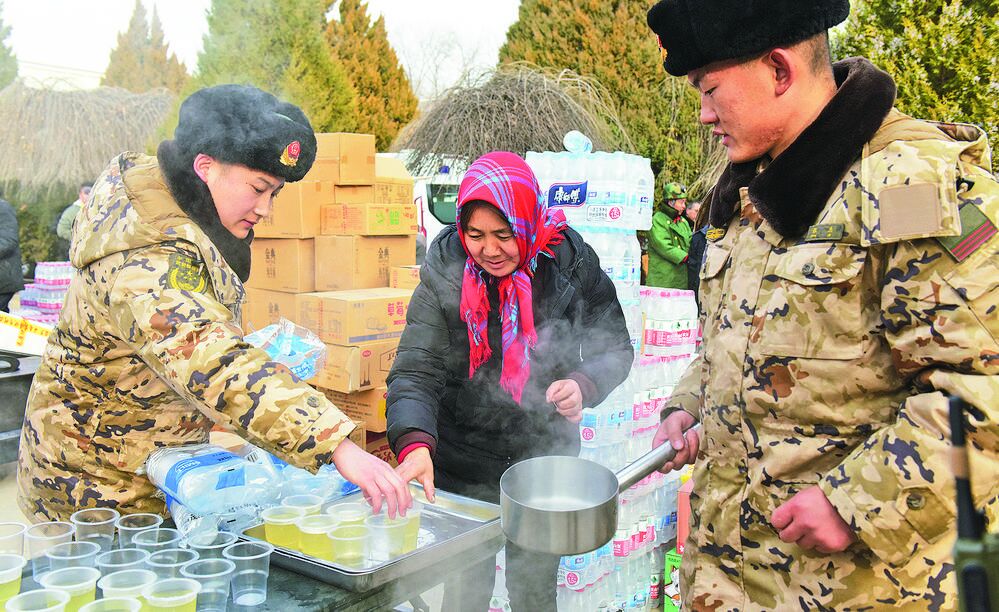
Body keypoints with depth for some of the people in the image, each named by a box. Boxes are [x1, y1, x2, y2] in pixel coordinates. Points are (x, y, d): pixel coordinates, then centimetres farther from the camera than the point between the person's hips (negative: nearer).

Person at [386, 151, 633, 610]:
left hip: (545, 456, 1)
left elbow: (614, 348, -1)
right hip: (464, 464, -1)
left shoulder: (571, 264, -12)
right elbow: (416, 370, -23)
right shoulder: (445, 275, -16)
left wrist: (584, 384, -22)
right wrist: (414, 444, -41)